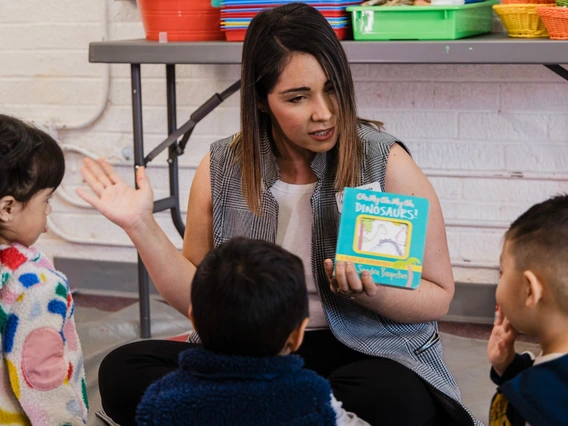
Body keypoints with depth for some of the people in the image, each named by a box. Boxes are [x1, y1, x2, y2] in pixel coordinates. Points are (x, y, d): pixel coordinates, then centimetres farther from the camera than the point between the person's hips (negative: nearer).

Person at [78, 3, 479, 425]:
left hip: (365, 354, -3)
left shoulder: (386, 164, -8)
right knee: (123, 371, -20)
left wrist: (372, 295, -22)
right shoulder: (221, 172, 2)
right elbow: (199, 299, 8)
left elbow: (438, 296, -2)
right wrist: (142, 225, -4)